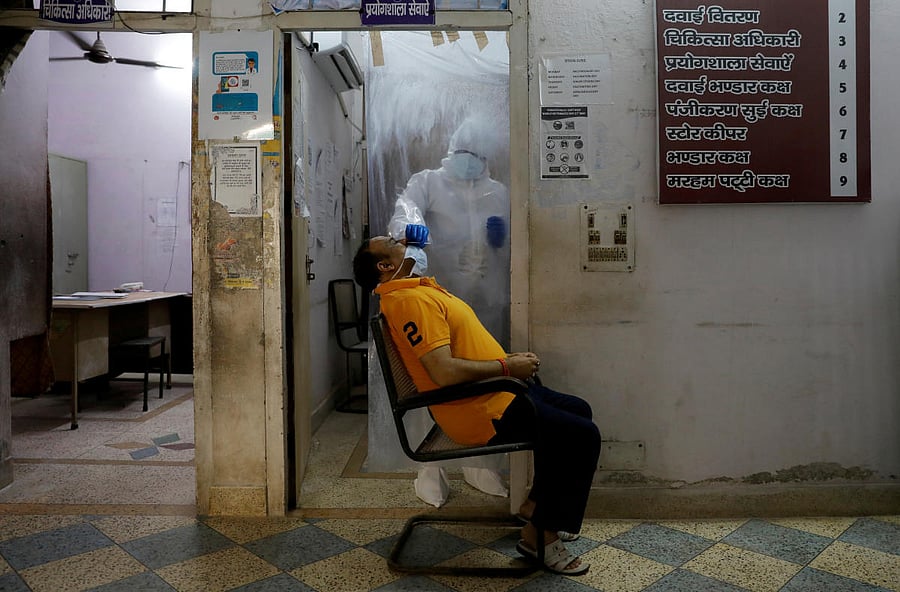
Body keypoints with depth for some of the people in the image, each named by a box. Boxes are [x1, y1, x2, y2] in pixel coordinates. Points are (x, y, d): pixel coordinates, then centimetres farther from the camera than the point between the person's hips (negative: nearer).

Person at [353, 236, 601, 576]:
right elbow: (444, 371, -29)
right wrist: (507, 366, -17)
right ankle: (540, 537, -1)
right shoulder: (411, 299, -19)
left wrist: (511, 360, 8)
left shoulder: (421, 290, 15)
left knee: (578, 410, 21)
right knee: (582, 436, -13)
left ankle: (535, 504, 28)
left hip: (497, 393, 11)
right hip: (482, 413, -11)